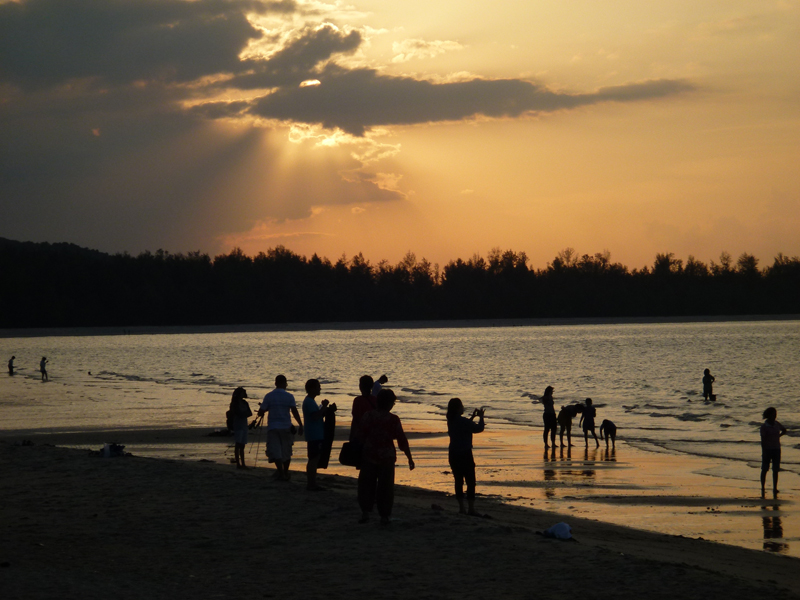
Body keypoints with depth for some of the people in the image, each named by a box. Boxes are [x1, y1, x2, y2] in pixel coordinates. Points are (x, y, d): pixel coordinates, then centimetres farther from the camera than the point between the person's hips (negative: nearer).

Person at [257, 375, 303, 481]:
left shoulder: (269, 396, -1)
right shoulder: (289, 397, -2)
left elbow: (260, 412, -1)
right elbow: (295, 412, -9)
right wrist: (300, 425, -5)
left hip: (272, 427, -1)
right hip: (286, 427, 1)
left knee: (275, 451, -3)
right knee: (286, 451, 14)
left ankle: (281, 473, -15)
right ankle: (285, 473, 23)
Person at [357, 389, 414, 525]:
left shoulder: (368, 416, -3)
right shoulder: (393, 419, -8)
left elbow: (360, 435, 1)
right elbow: (402, 440, -6)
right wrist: (409, 458, 2)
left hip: (369, 456, 1)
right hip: (386, 456, -1)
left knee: (366, 483, 10)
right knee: (385, 486, 7)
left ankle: (365, 512, 0)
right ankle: (384, 516, 7)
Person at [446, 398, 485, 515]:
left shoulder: (451, 421, 7)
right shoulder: (462, 421, -18)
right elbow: (478, 428, -12)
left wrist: (472, 417, 24)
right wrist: (481, 417, 4)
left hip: (453, 455, 8)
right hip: (465, 454, -8)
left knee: (458, 481, 11)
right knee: (470, 481, -1)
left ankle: (461, 508, 13)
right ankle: (471, 508, -3)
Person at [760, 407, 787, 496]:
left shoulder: (777, 424, 5)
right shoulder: (764, 427, -10)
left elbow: (784, 430, 25)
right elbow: (763, 440, -12)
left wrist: (779, 435, 10)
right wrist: (764, 451, -16)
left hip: (776, 449, 4)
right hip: (767, 449, -4)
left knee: (775, 470, 3)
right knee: (764, 469, 4)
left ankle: (775, 488, 7)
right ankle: (762, 488, 11)